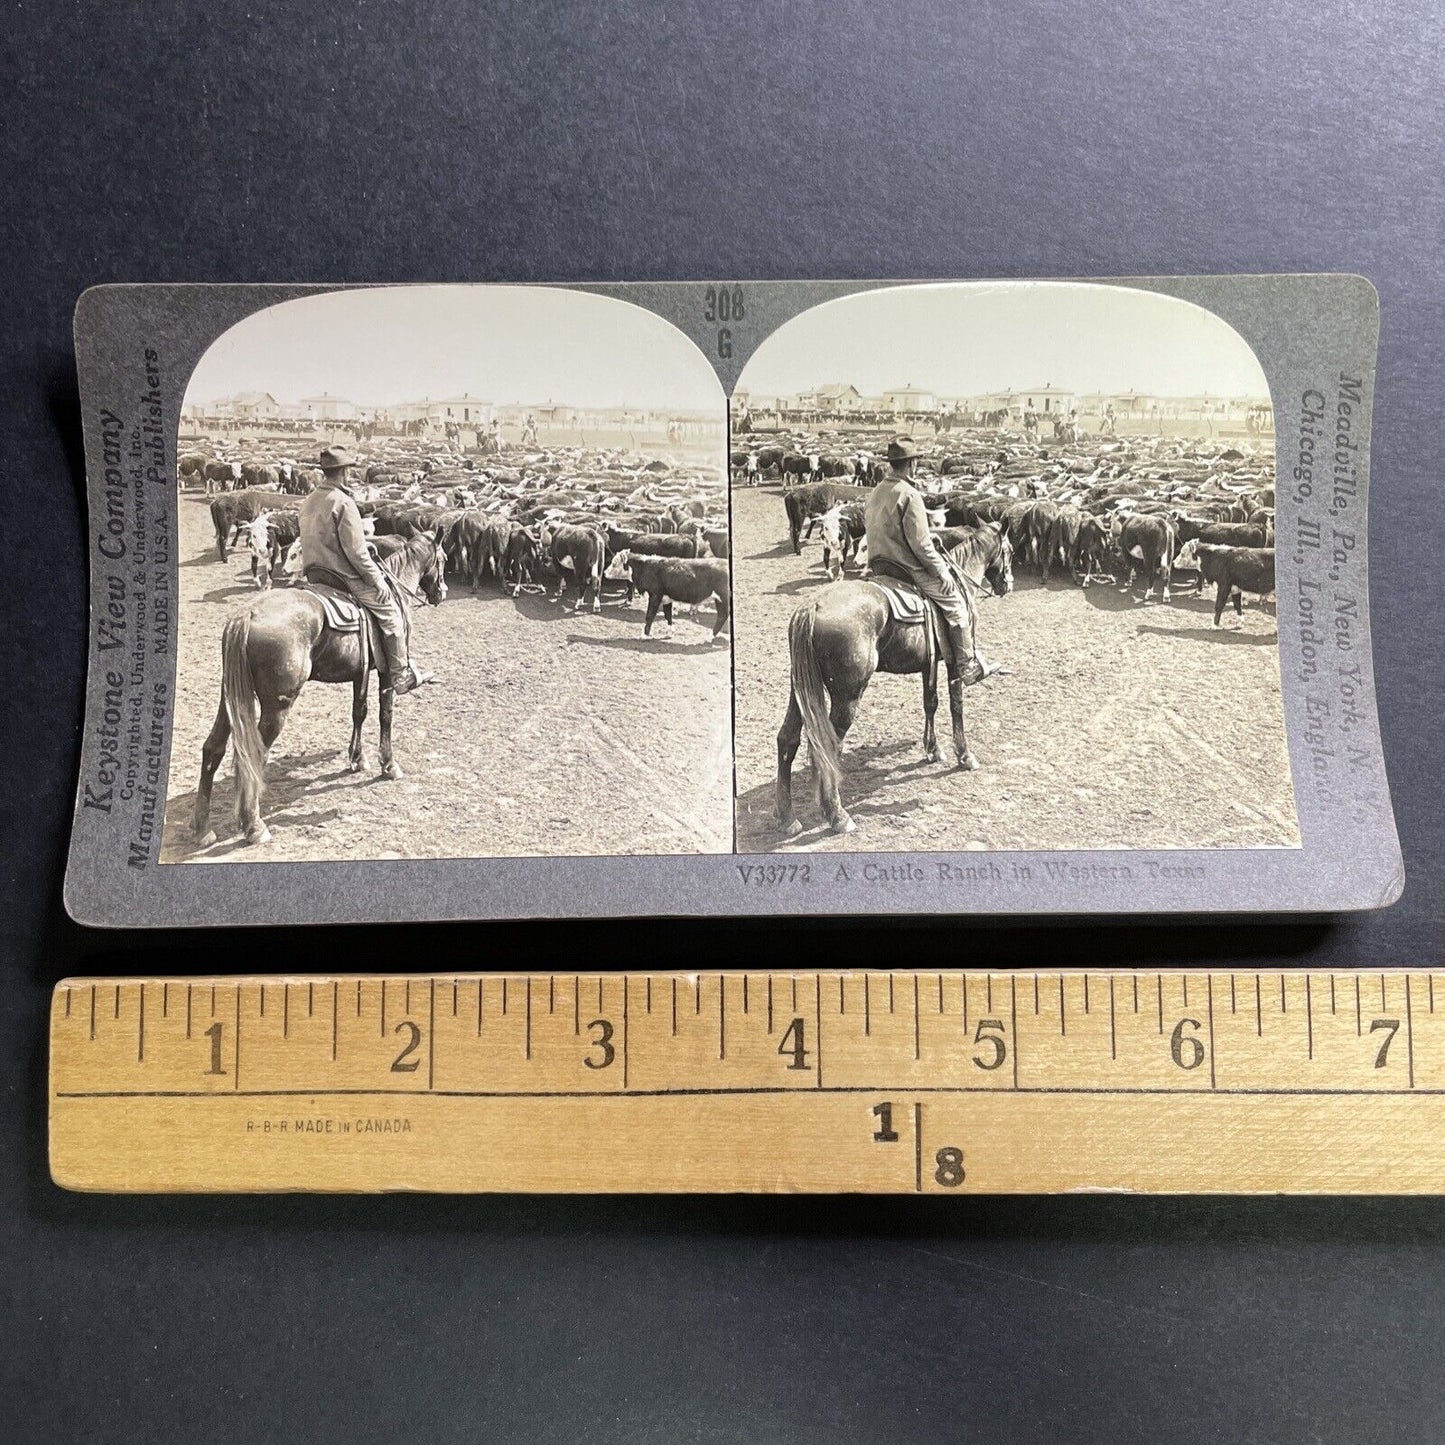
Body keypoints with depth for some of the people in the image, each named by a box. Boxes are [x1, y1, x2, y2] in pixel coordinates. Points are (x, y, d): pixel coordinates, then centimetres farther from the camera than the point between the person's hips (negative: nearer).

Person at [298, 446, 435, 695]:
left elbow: (315, 542, 16)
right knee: (391, 613, 1)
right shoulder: (343, 503, -19)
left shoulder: (308, 503, 9)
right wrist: (377, 581, -13)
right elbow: (356, 551, -22)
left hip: (315, 575, 10)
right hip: (345, 578, -10)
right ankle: (401, 676, 4)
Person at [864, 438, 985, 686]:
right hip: (909, 567, -10)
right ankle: (967, 667, 5)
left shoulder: (877, 491, 7)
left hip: (879, 563, 10)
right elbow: (920, 542, -22)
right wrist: (941, 570, -12)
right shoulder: (909, 495, -21)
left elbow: (867, 523, 19)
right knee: (956, 604, 2)